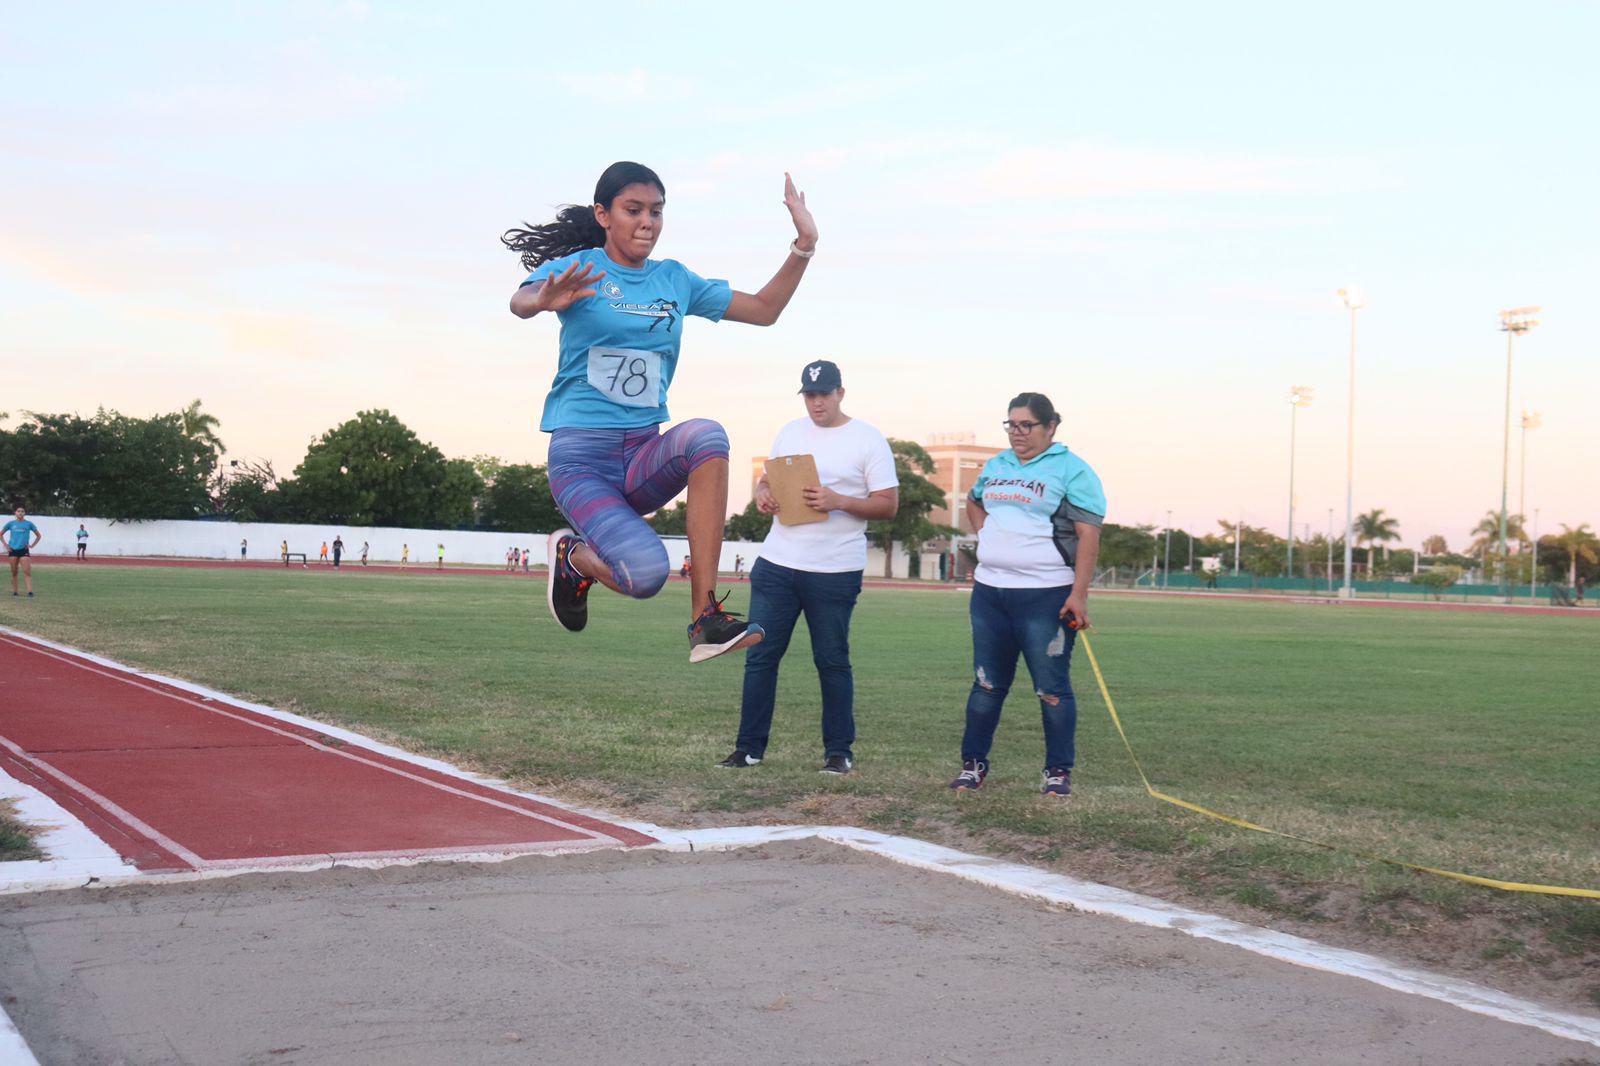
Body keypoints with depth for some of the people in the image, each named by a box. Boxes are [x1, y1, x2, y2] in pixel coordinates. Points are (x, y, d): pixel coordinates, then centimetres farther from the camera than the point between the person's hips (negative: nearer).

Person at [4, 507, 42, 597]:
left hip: (24, 550, -2)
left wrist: (32, 546, 2)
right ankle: (14, 592, 15)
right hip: (13, 550, 2)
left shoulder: (29, 524, 3)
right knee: (14, 573, 7)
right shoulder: (11, 523, 5)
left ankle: (30, 592, -19)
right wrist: (5, 545, 4)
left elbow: (39, 536, 11)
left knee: (27, 572, -12)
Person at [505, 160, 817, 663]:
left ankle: (705, 616, -30)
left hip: (644, 456, 4)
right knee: (646, 572, -27)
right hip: (581, 456, -4)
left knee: (707, 435, -32)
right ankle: (572, 558, 12)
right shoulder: (576, 267, -1)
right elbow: (519, 302, -22)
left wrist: (804, 244, 5)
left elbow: (763, 310, 18)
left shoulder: (675, 280, 14)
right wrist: (544, 299, -46)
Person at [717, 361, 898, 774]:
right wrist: (762, 493, -3)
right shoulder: (790, 432, 12)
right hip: (776, 565, 4)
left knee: (832, 662, 4)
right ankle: (750, 747, 11)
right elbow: (768, 478, 22)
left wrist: (838, 501, -21)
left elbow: (888, 505, -7)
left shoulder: (868, 440, -4)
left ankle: (839, 750, 15)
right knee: (760, 657, 3)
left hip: (836, 572, -4)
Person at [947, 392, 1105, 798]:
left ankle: (1058, 772, 6)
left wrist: (1079, 595, -19)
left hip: (1046, 596, -6)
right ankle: (973, 764, 16)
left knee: (1052, 687, -2)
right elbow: (974, 503, 34)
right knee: (987, 684, 9)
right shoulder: (995, 466, 14)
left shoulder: (1072, 471, -6)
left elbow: (1088, 535, -12)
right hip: (990, 592, 6)